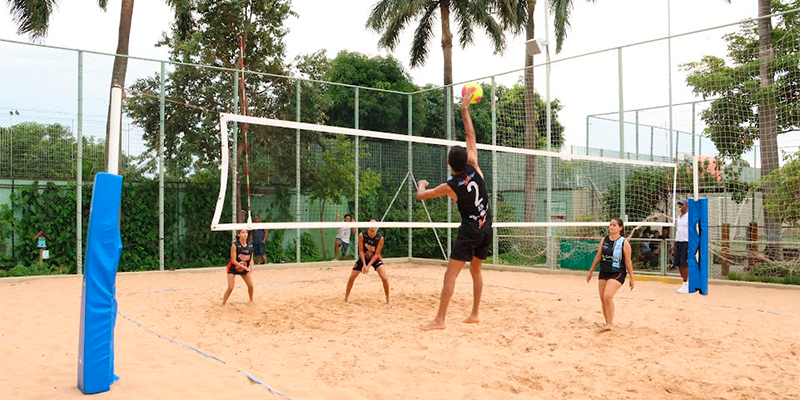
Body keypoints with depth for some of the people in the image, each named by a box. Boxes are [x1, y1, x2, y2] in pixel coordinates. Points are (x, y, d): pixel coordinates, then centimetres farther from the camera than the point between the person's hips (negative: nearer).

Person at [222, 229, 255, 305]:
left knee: (250, 285, 5)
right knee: (230, 288, -12)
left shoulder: (250, 246, -9)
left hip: (244, 268, 5)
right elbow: (233, 261, -23)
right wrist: (246, 268, -28)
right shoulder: (235, 245, -23)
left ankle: (251, 300, 28)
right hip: (233, 268, -5)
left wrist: (251, 270, -19)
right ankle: (223, 304, 3)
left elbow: (251, 259, -2)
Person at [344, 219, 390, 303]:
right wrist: (364, 264, -23)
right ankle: (346, 297, 19)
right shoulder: (362, 235, -21)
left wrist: (368, 266, -24)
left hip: (375, 258, -1)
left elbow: (376, 254, -18)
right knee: (351, 277, -1)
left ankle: (388, 299, 1)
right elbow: (361, 251, -14)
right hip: (363, 258, 1)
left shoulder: (380, 238, -23)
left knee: (384, 278, -17)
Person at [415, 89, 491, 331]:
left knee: (451, 274, -7)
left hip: (470, 231, -6)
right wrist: (465, 109, 9)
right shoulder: (474, 169, -4)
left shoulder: (451, 186, -12)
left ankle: (439, 320, -11)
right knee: (476, 270, 20)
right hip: (486, 228, 6)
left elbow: (420, 195, 1)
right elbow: (471, 135, 5)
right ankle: (475, 314, 24)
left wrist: (421, 184, 24)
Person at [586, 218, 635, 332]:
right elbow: (598, 257, 12)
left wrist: (631, 278, -5)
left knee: (607, 296, -21)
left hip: (617, 273, -6)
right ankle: (608, 323, 21)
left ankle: (610, 324, -11)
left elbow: (628, 261, -6)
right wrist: (590, 272, 14)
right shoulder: (604, 240, 5)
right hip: (603, 272, 6)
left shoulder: (624, 243, -8)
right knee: (602, 299, 7)